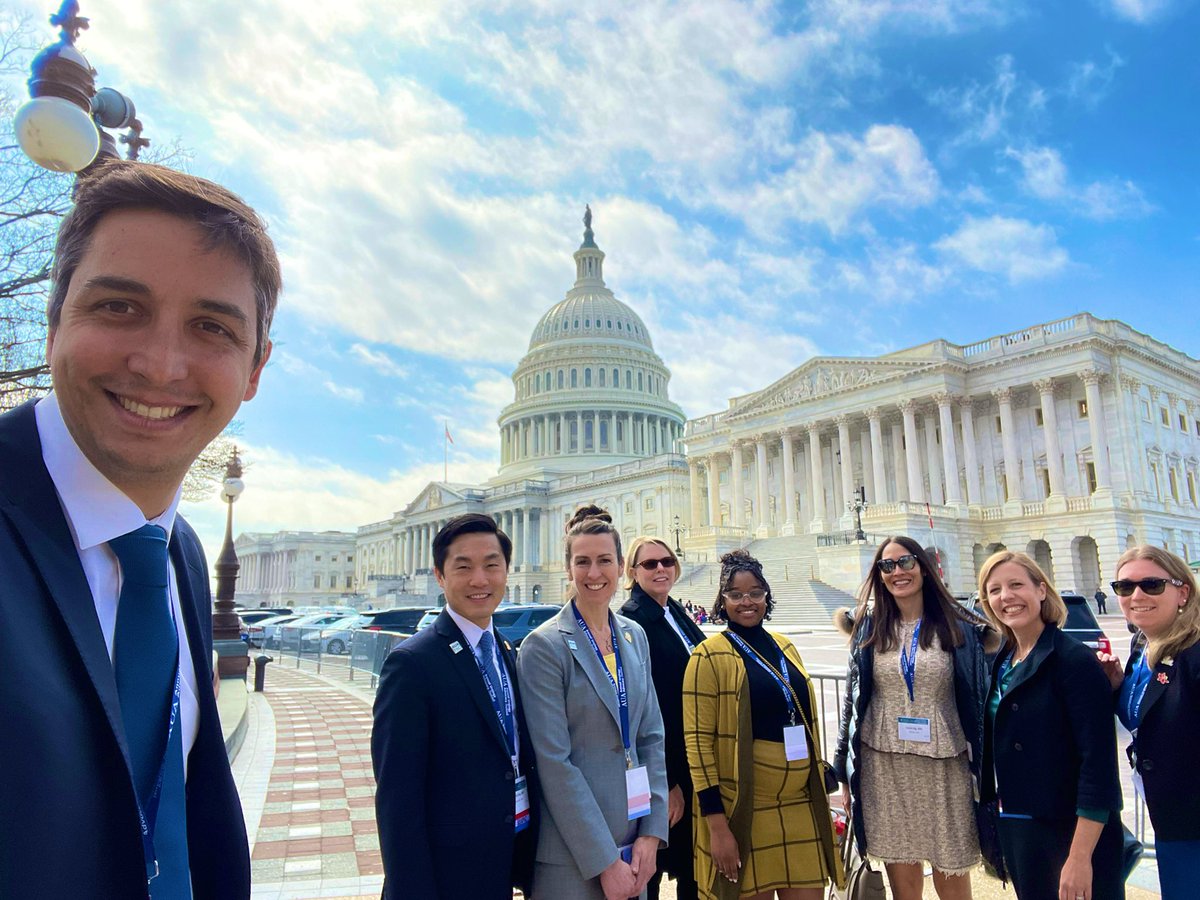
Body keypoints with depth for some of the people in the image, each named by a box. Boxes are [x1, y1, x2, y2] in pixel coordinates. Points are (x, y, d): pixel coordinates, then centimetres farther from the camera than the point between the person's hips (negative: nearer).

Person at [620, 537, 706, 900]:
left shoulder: (679, 615, 9)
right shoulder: (632, 621, -17)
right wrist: (666, 781, -18)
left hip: (692, 762, 8)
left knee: (693, 865, 19)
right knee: (650, 870, 8)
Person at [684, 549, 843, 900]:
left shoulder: (785, 647, 9)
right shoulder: (710, 656, -8)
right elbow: (698, 740, -11)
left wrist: (820, 786, 16)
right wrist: (716, 823, -15)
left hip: (801, 807, 5)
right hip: (744, 811, -5)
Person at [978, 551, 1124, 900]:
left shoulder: (1075, 660, -15)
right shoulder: (1000, 662, 5)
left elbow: (1098, 762, -19)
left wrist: (1081, 856, -21)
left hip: (1070, 830, -6)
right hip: (1015, 829, 7)